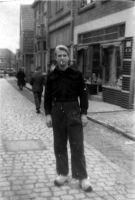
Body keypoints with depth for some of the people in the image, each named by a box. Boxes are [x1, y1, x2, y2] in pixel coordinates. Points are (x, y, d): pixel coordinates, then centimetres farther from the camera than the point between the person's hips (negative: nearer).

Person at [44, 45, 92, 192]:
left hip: (73, 111, -2)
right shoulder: (51, 76, 3)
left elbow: (83, 94, 0)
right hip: (57, 112, 2)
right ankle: (62, 174, 23)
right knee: (59, 145, 9)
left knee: (77, 145, 0)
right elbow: (47, 96, 5)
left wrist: (84, 113, -5)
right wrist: (48, 114, -3)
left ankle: (82, 177, 8)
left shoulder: (77, 74, -2)